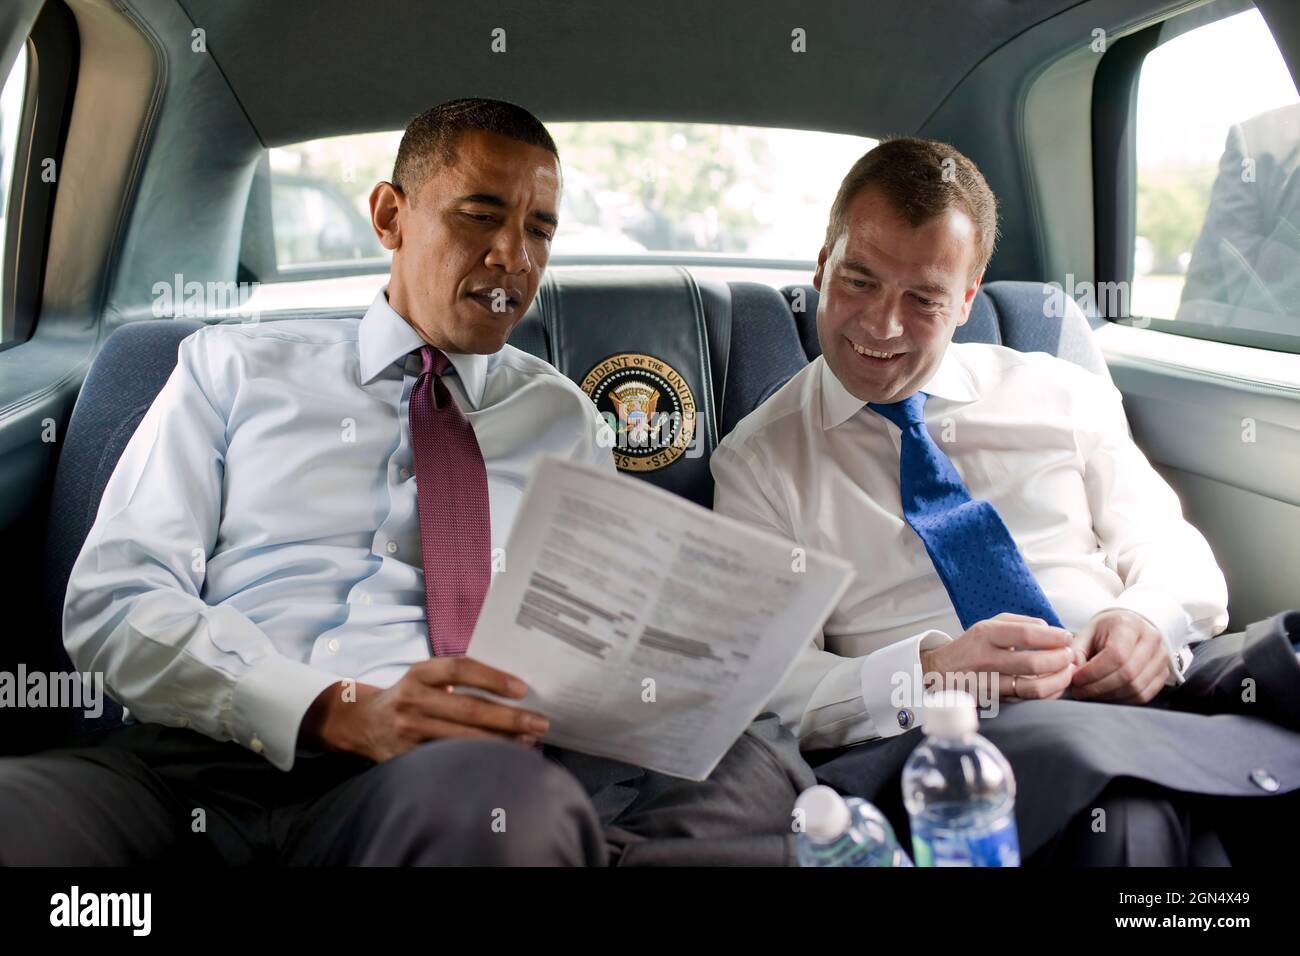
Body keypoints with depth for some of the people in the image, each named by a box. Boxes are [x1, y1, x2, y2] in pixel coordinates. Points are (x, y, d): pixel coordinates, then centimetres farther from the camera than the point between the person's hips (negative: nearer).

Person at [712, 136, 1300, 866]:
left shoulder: (1059, 396, 17)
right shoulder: (759, 461, 7)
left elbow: (1165, 545, 17)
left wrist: (1152, 619, -8)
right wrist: (929, 675, -19)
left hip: (1147, 688, 4)